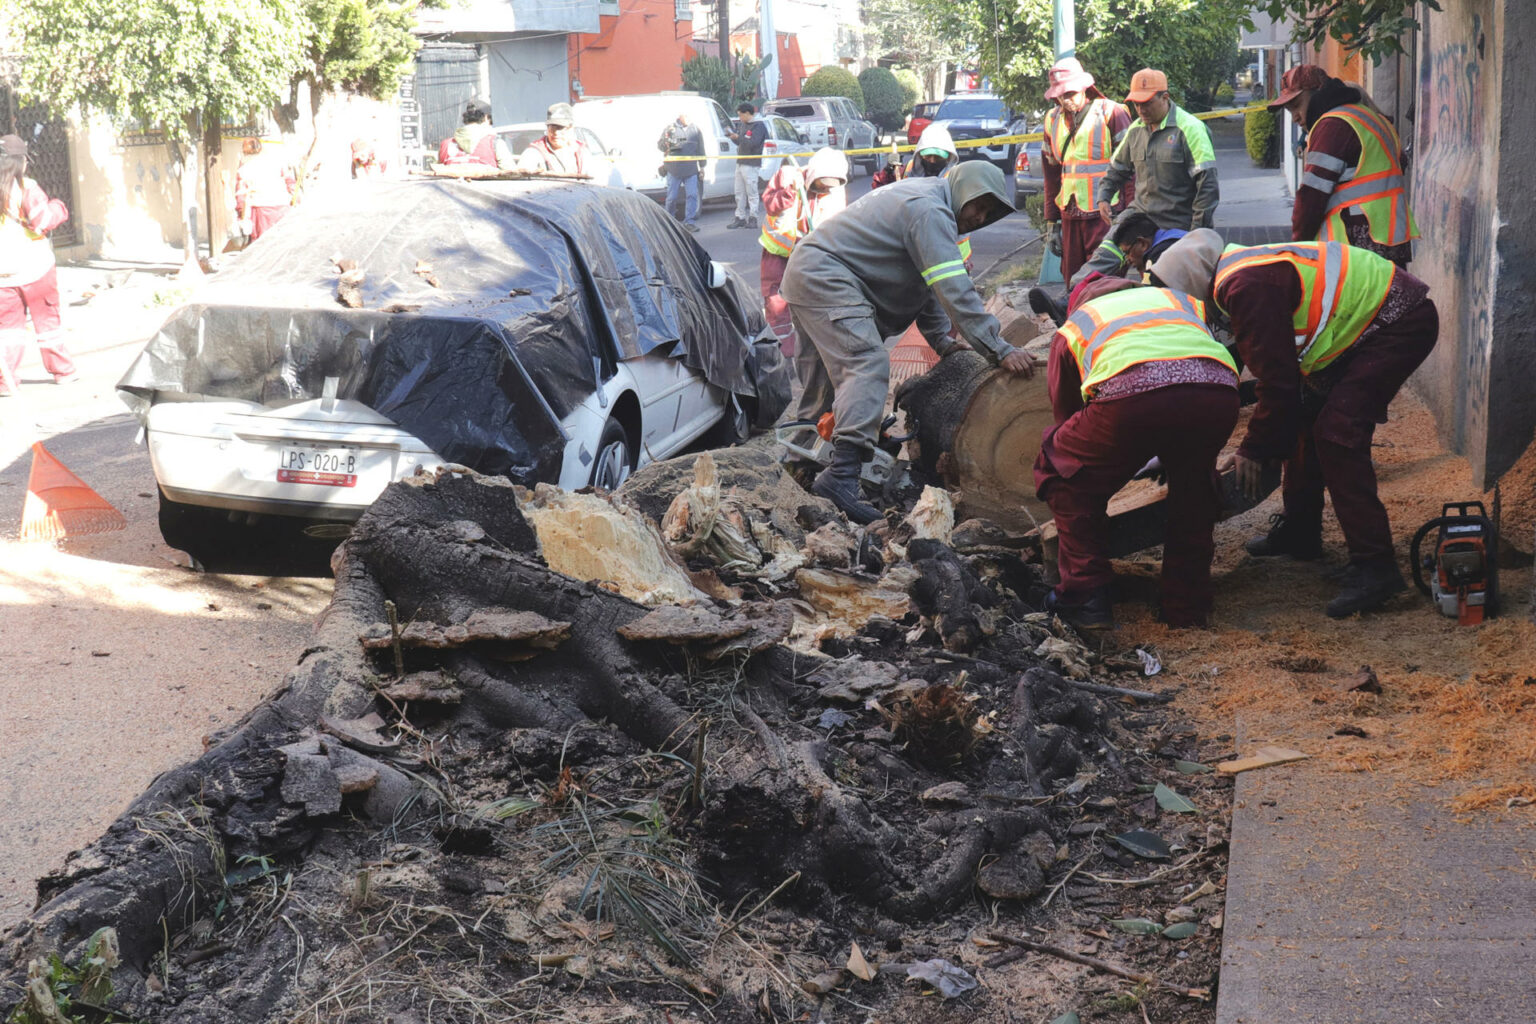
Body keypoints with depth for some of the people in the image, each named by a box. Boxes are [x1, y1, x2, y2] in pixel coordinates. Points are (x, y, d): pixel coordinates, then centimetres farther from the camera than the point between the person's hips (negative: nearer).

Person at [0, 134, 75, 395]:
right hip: (36, 268, -2)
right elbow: (43, 220, -19)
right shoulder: (25, 187, -12)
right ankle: (62, 370, 21)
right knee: (47, 321, 12)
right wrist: (58, 207, -1)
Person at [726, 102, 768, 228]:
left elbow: (753, 143, -20)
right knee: (739, 193, 9)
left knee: (752, 193, -4)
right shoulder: (744, 124, 17)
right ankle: (740, 217, 14)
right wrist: (734, 136, 4)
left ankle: (753, 218, 0)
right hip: (740, 163, 9)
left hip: (751, 164, -9)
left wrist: (738, 137, -14)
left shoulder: (758, 126, -9)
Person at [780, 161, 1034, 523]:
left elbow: (926, 282, 23)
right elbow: (955, 290, -23)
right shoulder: (931, 211, -15)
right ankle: (841, 476, -36)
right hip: (825, 278, -11)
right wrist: (1000, 350, -22)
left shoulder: (920, 198, 19)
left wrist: (942, 340, 17)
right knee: (867, 366, -22)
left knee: (824, 381, 16)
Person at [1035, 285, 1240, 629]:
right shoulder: (1186, 301, 42)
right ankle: (1187, 605, 32)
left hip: (1131, 394, -2)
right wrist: (1171, 456, 57)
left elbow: (1066, 411, 42)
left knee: (1063, 474, 24)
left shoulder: (1071, 326, 36)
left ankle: (1086, 596, 19)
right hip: (1218, 391, 3)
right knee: (1193, 482, 33)